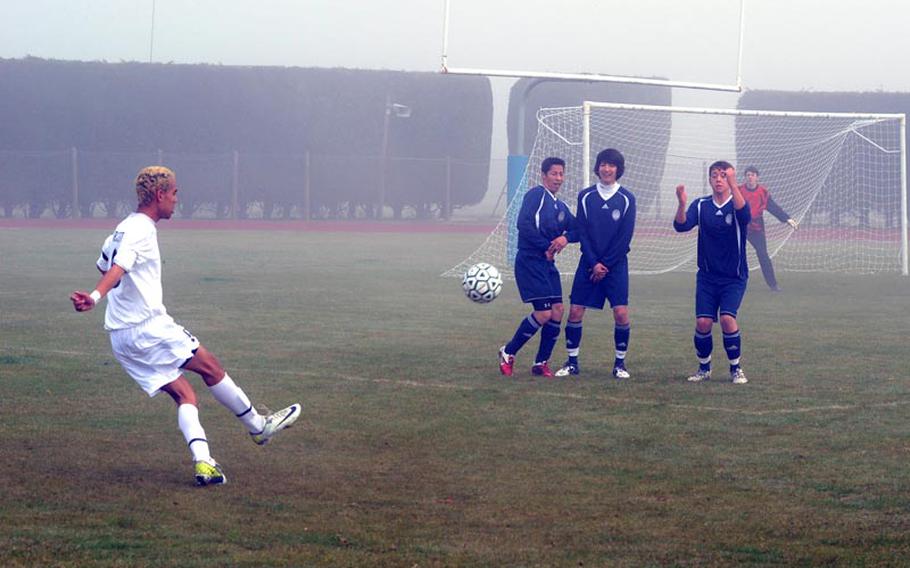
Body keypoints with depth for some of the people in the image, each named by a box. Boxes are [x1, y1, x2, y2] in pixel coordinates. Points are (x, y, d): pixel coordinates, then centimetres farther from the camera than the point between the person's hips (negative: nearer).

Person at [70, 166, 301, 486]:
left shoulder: (124, 228, 17)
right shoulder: (141, 230, -12)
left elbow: (103, 265, 30)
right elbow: (117, 267, -29)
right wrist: (95, 297, -43)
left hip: (121, 338, 9)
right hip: (149, 328, -9)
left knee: (183, 394, 5)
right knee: (210, 367, 5)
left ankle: (202, 462, -10)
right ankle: (258, 426, 18)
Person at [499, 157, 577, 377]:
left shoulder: (561, 206, 18)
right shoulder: (536, 194, -8)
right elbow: (524, 224, -19)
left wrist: (565, 237, -8)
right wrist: (546, 247, -15)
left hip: (548, 264, 8)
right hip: (530, 261, -8)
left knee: (557, 311, 0)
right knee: (544, 313, -14)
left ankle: (541, 363, 10)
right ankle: (508, 352, 3)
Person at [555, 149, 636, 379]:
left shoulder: (626, 199, -1)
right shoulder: (586, 196, 4)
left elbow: (625, 237, -5)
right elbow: (582, 232, 0)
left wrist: (606, 265, -9)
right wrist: (594, 263, -10)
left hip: (616, 264, -2)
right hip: (589, 262, 2)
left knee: (621, 313, -11)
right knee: (575, 311, -4)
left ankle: (620, 362, 3)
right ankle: (572, 362, 8)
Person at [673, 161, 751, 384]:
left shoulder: (736, 205, -6)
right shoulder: (701, 205, 1)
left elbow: (745, 215, -31)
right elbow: (681, 225, -15)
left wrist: (733, 185, -45)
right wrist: (681, 204, -35)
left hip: (734, 277, -2)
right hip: (707, 276, 2)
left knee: (727, 318, -19)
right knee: (703, 322, -8)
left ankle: (736, 368, -2)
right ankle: (704, 368, 13)